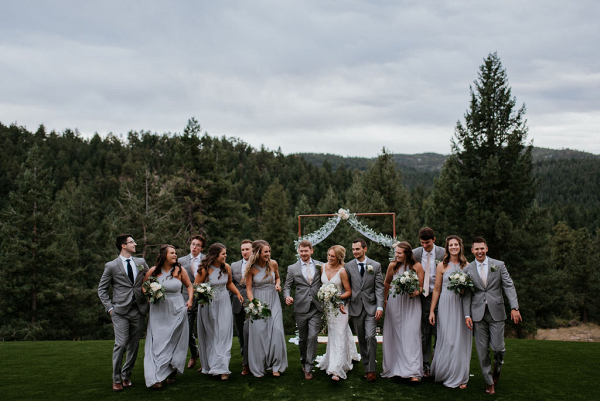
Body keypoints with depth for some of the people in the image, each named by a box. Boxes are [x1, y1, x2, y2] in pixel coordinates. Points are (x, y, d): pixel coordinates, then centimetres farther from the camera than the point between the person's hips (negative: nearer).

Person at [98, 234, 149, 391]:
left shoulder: (141, 262, 10)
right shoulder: (111, 266, 0)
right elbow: (102, 289, 5)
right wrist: (110, 308, -4)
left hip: (138, 310, 4)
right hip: (120, 311, -4)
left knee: (134, 346, 8)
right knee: (121, 344, -9)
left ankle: (126, 375, 23)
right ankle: (116, 379, 7)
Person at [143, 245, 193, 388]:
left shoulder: (179, 270, -1)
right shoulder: (153, 271, -2)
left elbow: (189, 286, 11)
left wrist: (190, 299, -3)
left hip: (177, 310, 1)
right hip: (158, 311, -1)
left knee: (175, 342, 7)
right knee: (158, 342, -4)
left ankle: (171, 372, 23)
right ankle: (157, 377, -1)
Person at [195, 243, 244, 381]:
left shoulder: (226, 267, 0)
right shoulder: (205, 269, -14)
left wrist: (237, 293, 3)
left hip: (223, 303, 2)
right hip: (208, 304, -2)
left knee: (223, 334, -5)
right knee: (208, 335, 11)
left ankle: (222, 368, -4)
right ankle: (208, 364, 30)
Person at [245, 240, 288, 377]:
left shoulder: (273, 264, -4)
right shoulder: (251, 268, -11)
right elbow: (248, 288, -7)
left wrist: (277, 284, -6)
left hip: (273, 300, 2)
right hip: (258, 300, -2)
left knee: (276, 331, -6)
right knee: (258, 333, -1)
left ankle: (276, 366, 8)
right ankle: (258, 367, 14)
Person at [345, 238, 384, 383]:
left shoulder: (375, 266, 1)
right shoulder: (348, 266, 4)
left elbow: (379, 288, -1)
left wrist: (380, 307, -9)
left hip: (371, 307, -2)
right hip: (355, 307, 2)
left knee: (370, 337, -13)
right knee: (361, 339, 8)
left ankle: (372, 369, -3)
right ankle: (366, 368, 19)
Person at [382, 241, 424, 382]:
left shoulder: (417, 266, -5)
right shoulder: (392, 266, 1)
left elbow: (421, 287, 1)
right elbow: (387, 283, 16)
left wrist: (415, 292, -19)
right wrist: (384, 300, 22)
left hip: (411, 304, -2)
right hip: (395, 303, 2)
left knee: (411, 336, -8)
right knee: (394, 335, 8)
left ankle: (413, 372, -7)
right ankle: (395, 368, 22)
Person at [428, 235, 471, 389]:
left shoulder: (466, 265, 6)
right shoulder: (442, 266, 2)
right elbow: (437, 289, 4)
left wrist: (465, 290, -11)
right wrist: (431, 311, 2)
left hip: (462, 306, 2)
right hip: (446, 305, -2)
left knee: (461, 340, 2)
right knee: (447, 340, -1)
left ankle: (460, 377, 13)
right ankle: (444, 373, 17)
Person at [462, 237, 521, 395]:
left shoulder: (499, 265, 5)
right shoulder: (468, 269, 6)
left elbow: (509, 286, 0)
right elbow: (466, 294, 5)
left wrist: (514, 307, -11)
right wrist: (467, 315, -3)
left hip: (496, 312, -1)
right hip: (478, 314, 1)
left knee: (498, 347, -3)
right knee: (482, 350, 3)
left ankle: (497, 368, 31)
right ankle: (490, 383, 17)